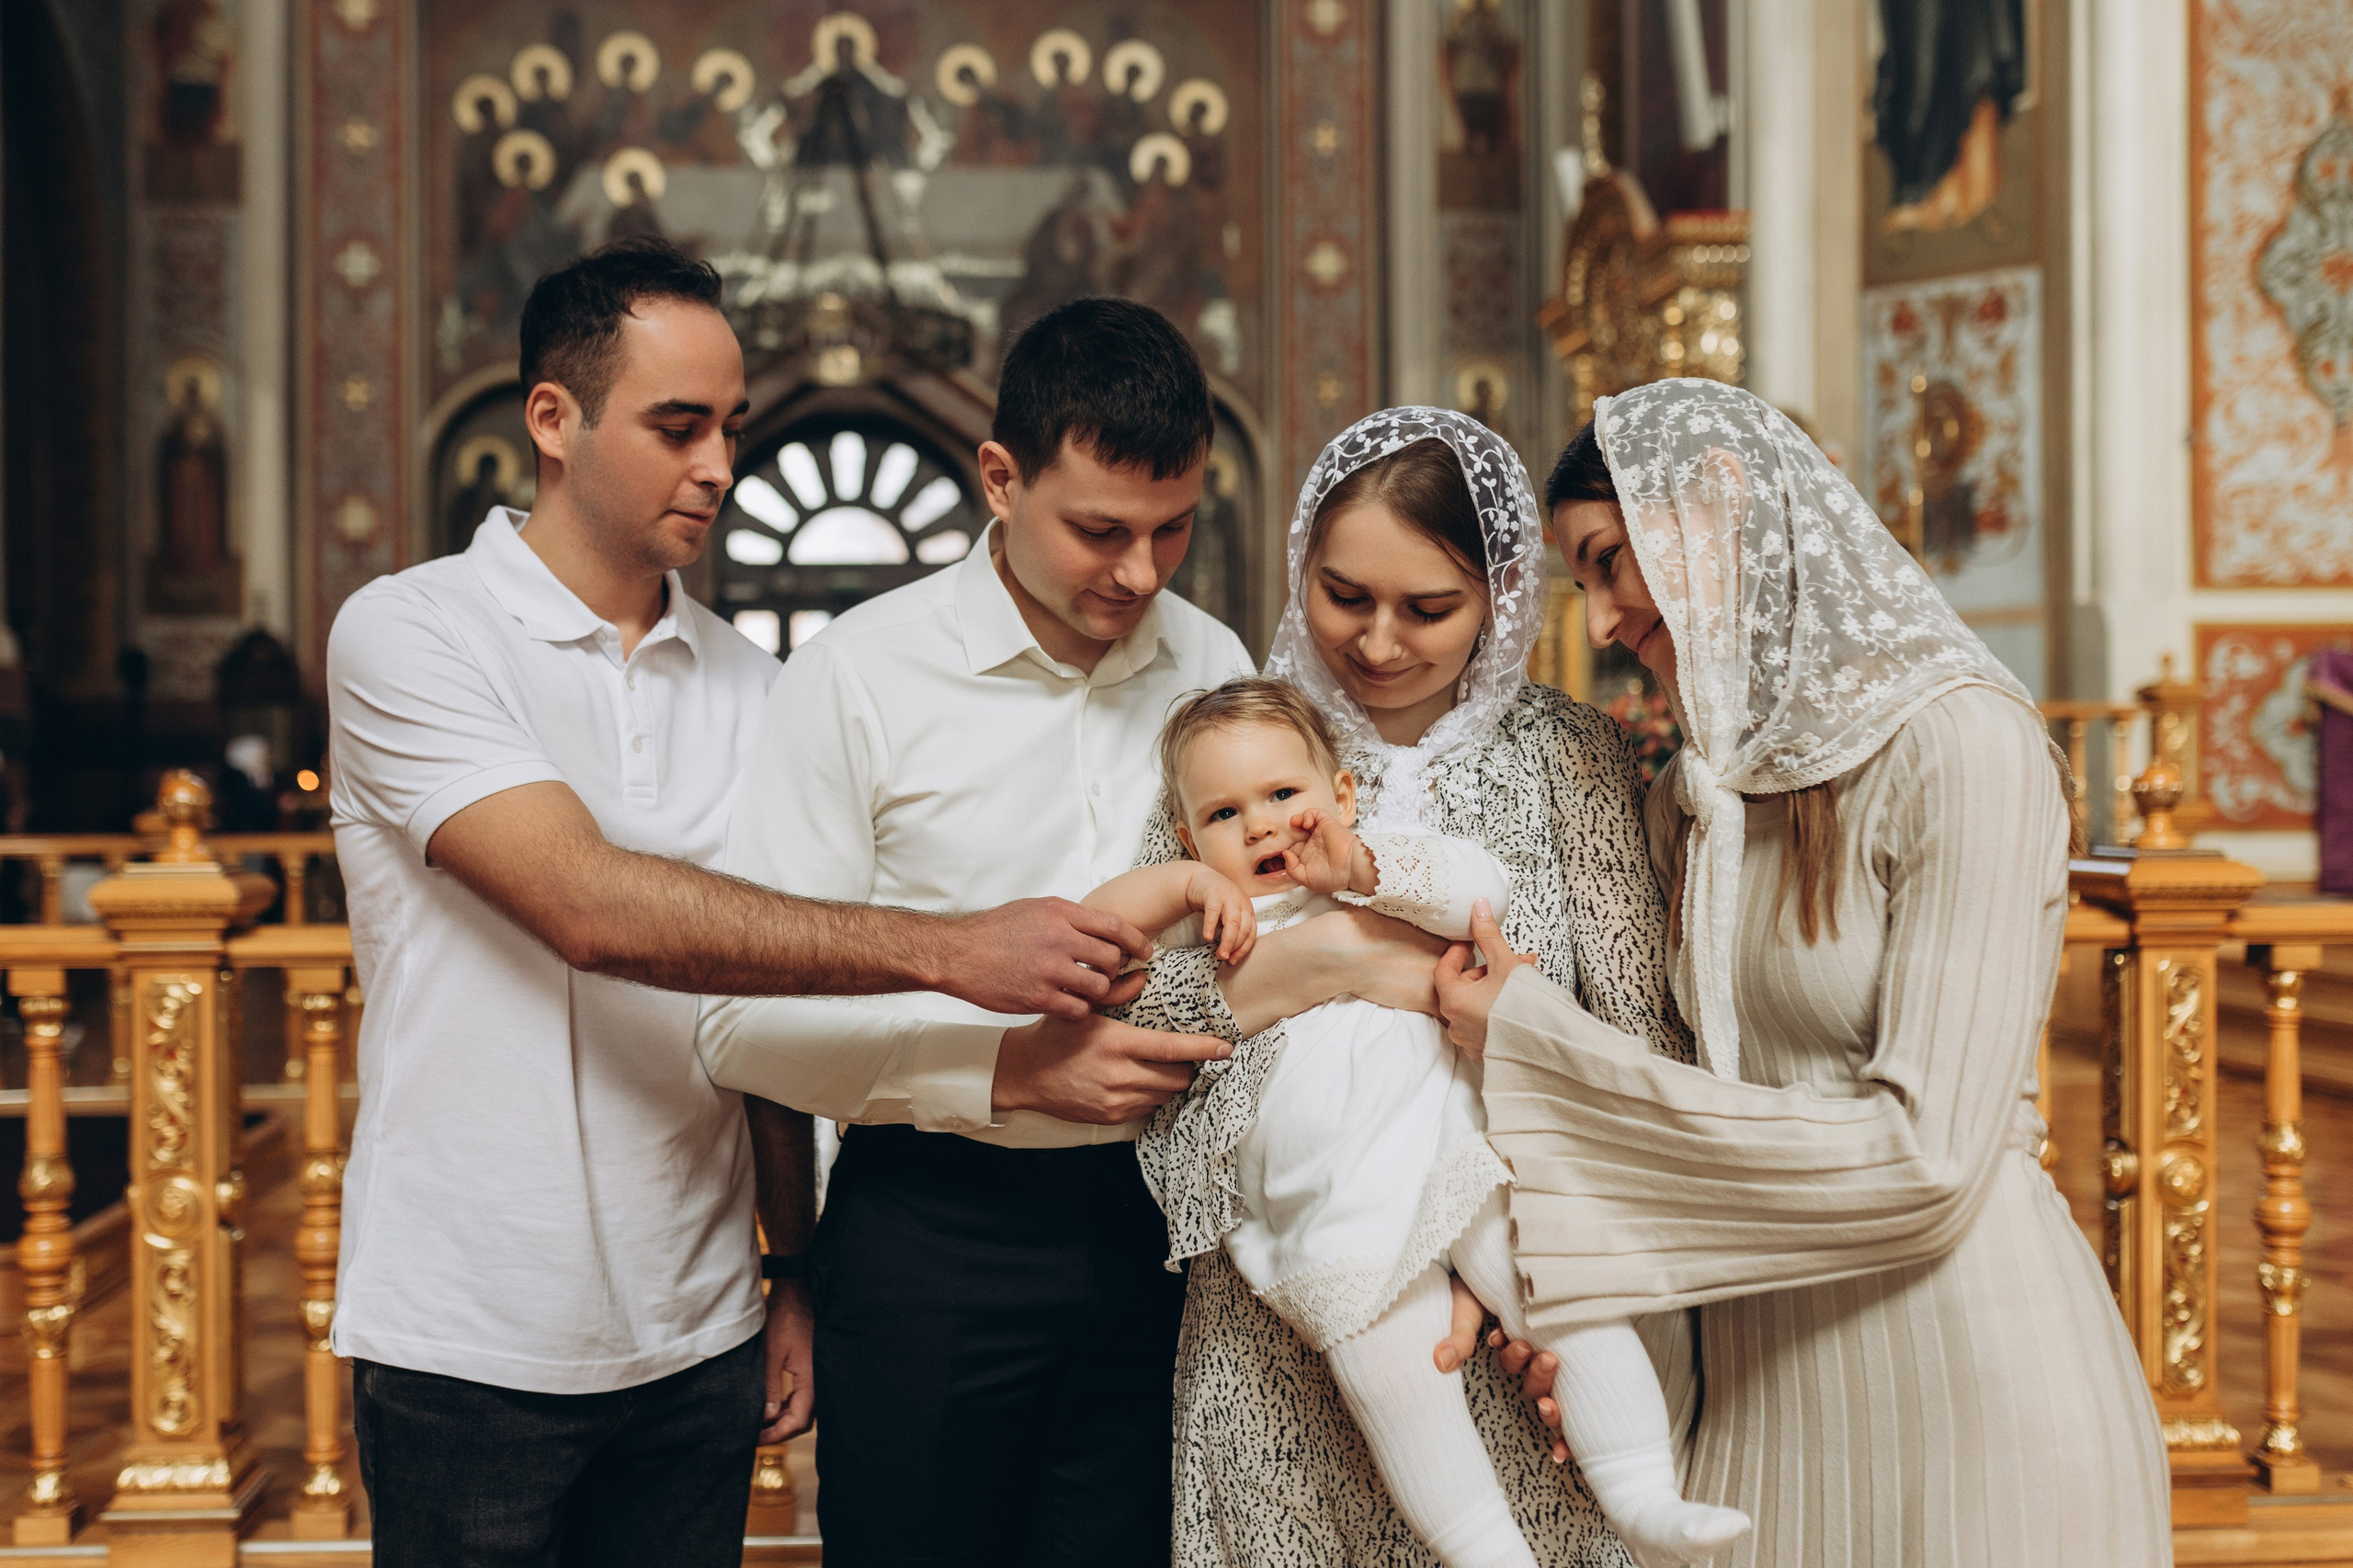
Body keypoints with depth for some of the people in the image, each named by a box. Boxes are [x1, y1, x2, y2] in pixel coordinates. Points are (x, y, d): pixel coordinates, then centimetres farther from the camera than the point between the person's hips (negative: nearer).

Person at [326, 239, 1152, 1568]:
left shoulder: (747, 685, 9)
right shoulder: (410, 635, -9)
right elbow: (595, 910, -22)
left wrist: (798, 1274, 8)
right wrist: (952, 950, -27)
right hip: (474, 1348, -4)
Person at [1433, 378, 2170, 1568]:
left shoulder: (1962, 744, -15)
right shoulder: (1693, 798, 9)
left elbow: (1922, 1160, -21)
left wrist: (1534, 1044, -17)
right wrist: (1522, 1263, -12)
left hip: (1968, 1386, -6)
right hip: (1760, 1396, 6)